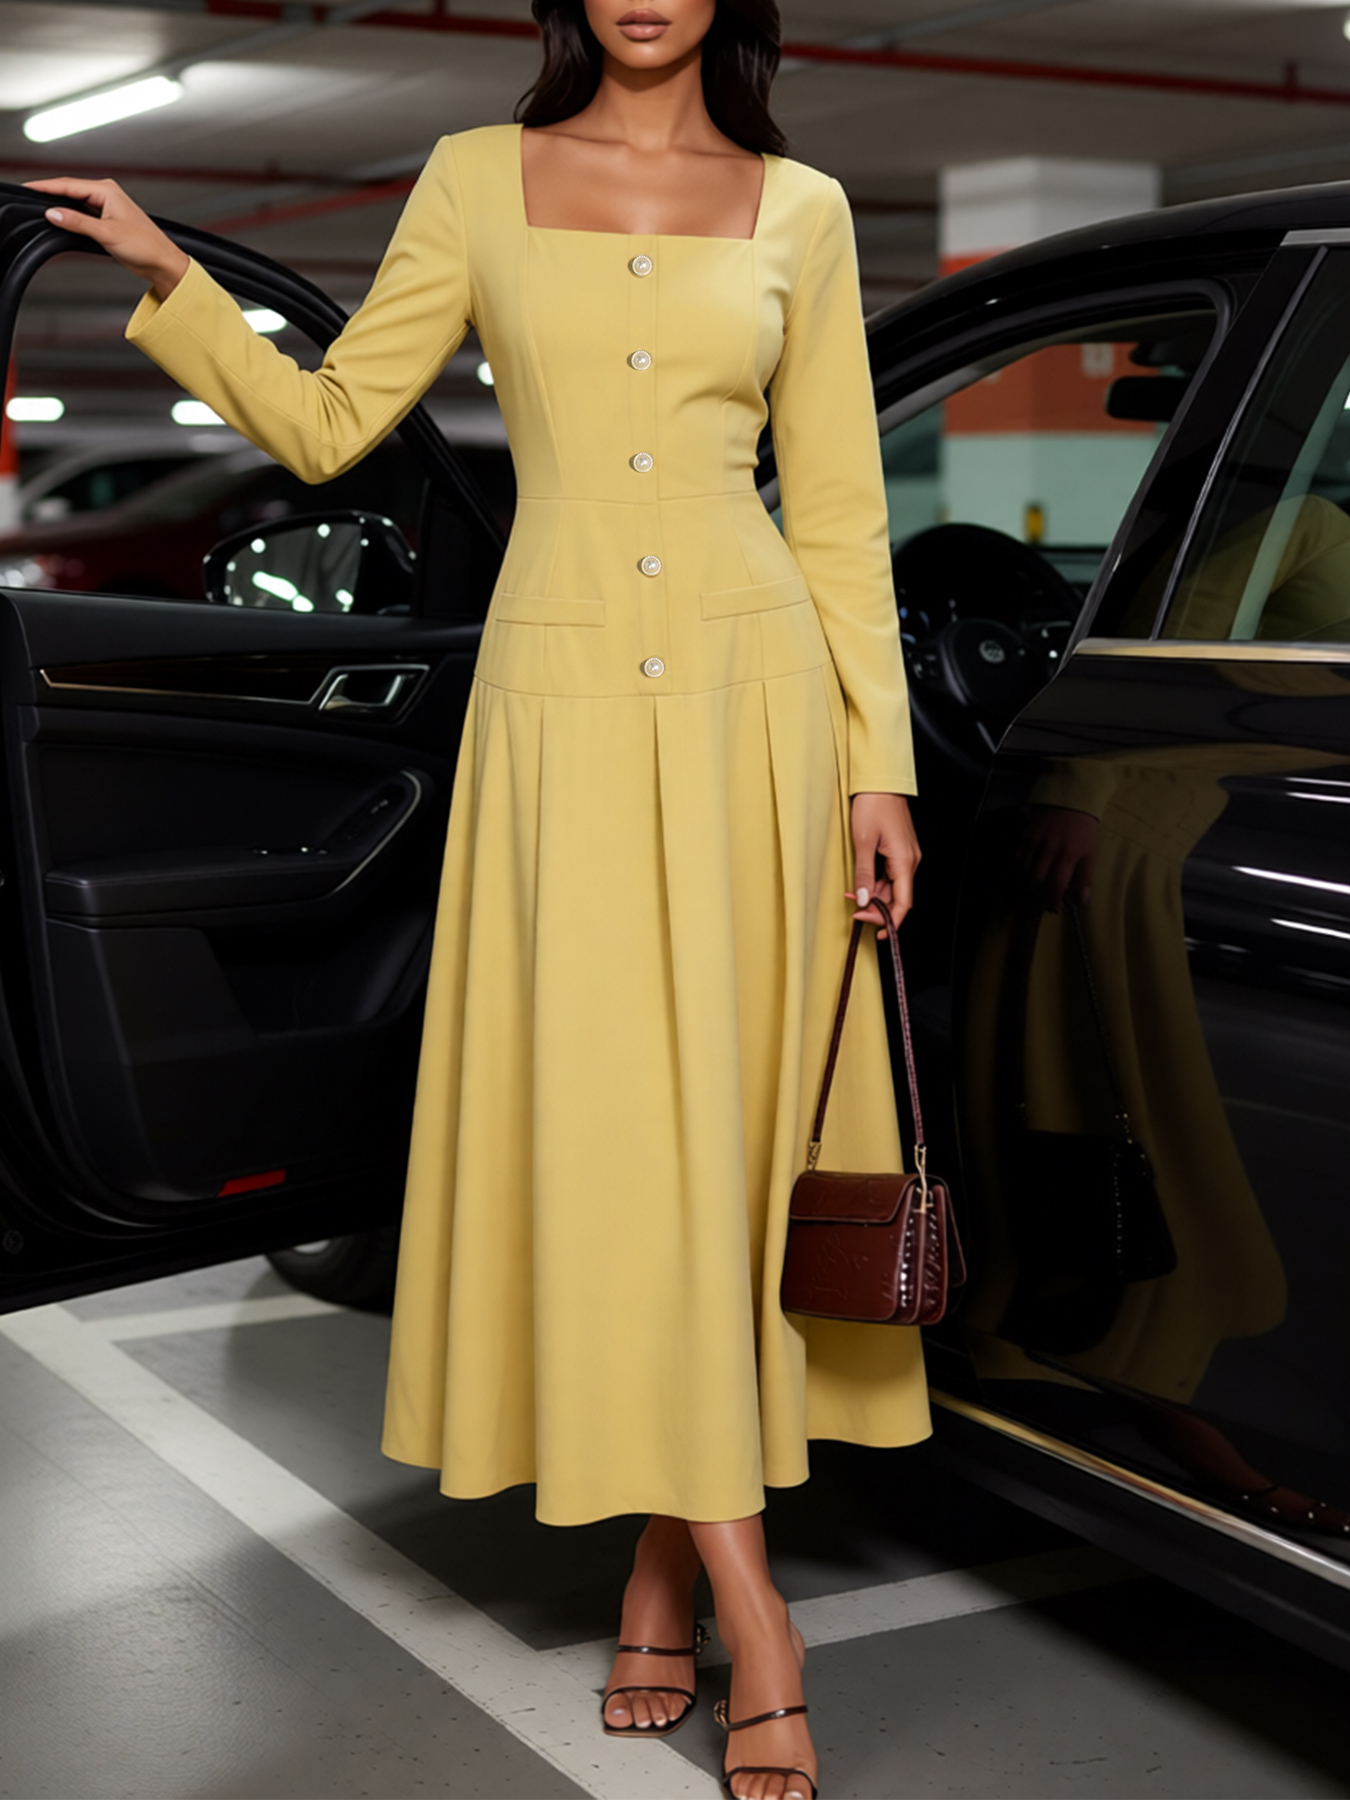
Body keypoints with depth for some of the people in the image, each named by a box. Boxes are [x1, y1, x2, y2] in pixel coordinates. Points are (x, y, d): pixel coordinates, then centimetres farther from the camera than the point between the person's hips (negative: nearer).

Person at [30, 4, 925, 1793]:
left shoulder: (799, 209, 8)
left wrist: (879, 767, 2)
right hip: (564, 701, 0)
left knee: (723, 1123, 2)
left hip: (751, 697, 1)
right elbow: (324, 422, 9)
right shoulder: (478, 181, 8)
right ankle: (750, 1611, 3)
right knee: (607, 1129, -5)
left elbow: (839, 509, 7)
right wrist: (169, 278, -3)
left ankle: (667, 1569, 16)